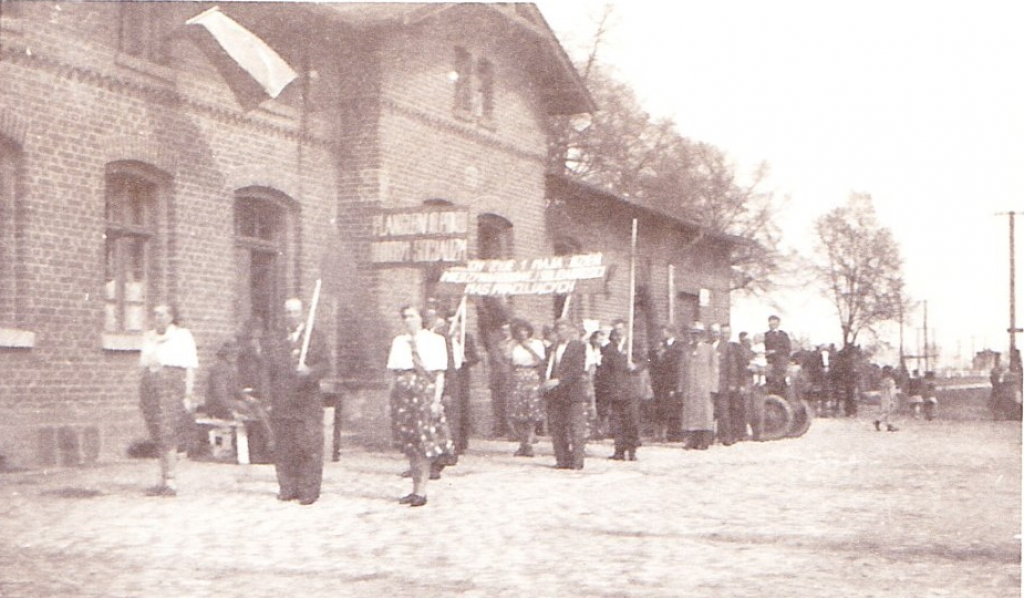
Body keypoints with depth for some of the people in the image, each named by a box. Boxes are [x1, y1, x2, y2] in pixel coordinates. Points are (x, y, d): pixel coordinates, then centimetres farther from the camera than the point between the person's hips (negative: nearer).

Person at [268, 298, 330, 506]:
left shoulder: (315, 336, 5)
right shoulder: (277, 339, 16)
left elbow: (325, 365, -1)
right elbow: (270, 367, 18)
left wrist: (309, 371, -22)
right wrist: (271, 399, 11)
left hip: (307, 401, -4)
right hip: (281, 402, 4)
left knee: (309, 447, -5)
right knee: (283, 448, 4)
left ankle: (309, 490, -1)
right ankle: (288, 488, 12)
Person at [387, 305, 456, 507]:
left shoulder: (434, 340, 2)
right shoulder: (399, 342, 14)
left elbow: (439, 373, -2)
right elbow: (395, 371, 13)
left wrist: (436, 399, -10)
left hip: (425, 392, -4)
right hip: (403, 392, 4)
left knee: (425, 443, -6)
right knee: (410, 444, 6)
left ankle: (421, 491, -4)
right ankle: (416, 489, 12)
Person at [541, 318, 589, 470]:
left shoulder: (578, 346, -2)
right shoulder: (553, 348, 17)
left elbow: (578, 370, -12)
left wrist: (559, 381, -19)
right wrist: (546, 383, 0)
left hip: (573, 393, -6)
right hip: (555, 395, 6)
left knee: (576, 428, -5)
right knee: (556, 428, 5)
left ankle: (577, 461, -2)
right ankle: (562, 460, 11)